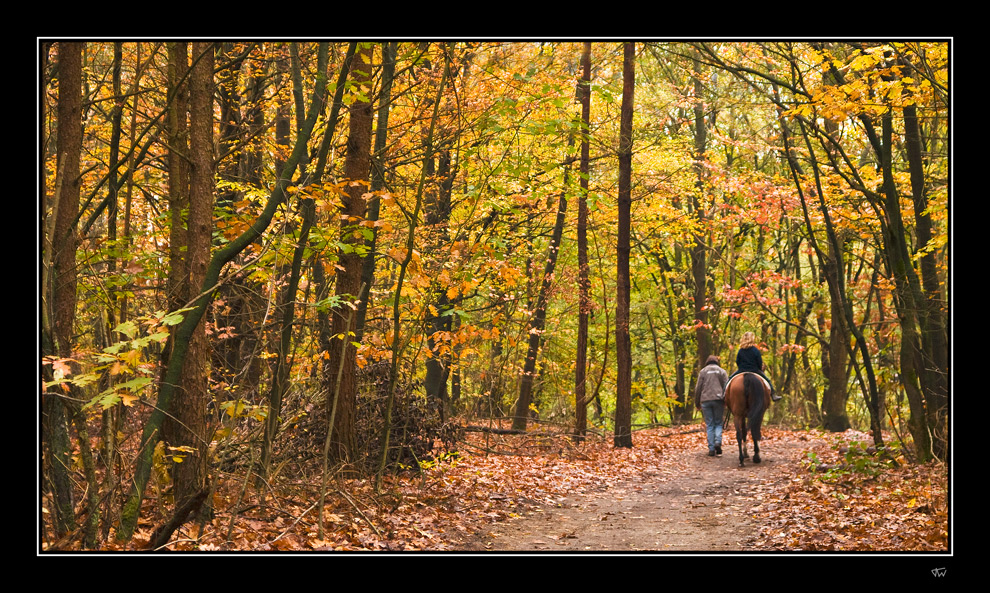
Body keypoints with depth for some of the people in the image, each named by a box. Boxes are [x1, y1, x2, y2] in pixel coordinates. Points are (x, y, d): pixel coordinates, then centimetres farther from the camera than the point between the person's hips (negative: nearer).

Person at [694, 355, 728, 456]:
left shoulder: (703, 371, 10)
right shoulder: (722, 371, 10)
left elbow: (698, 388, 6)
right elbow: (726, 387, 1)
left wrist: (697, 403, 12)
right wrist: (727, 401, 2)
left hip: (705, 400, 0)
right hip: (718, 400, 0)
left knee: (709, 425, 3)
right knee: (718, 423, 10)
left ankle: (711, 449, -1)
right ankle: (718, 442, -14)